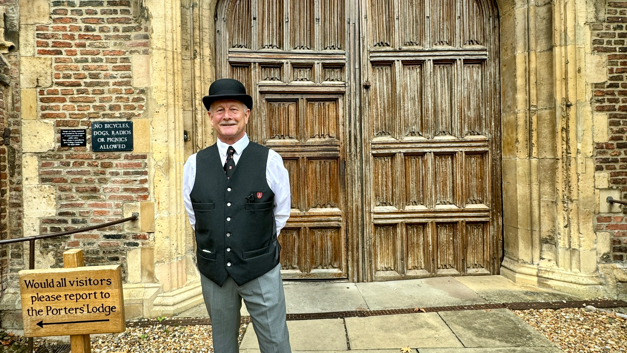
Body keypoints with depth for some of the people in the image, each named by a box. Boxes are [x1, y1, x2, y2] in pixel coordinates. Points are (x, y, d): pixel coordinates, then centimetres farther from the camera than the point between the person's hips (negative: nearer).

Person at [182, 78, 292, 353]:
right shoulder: (194, 164, -2)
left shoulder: (270, 161, -8)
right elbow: (193, 216, 11)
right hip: (213, 270, 2)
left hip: (261, 270, -2)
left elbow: (281, 214, 3)